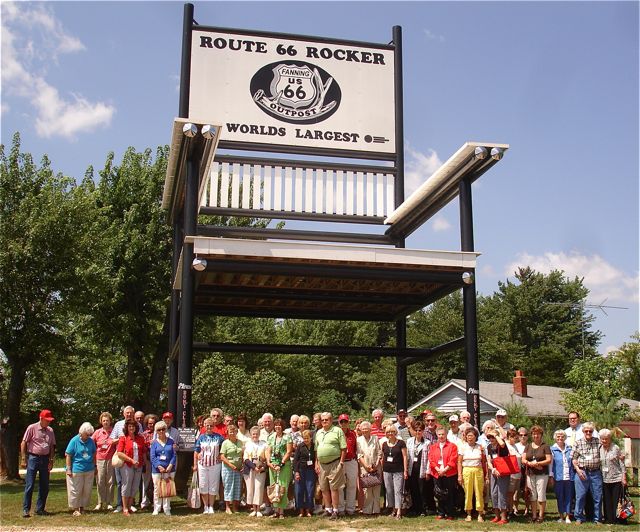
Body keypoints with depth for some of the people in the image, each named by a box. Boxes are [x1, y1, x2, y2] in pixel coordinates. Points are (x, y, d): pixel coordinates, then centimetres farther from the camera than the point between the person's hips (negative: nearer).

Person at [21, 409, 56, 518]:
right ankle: (26, 509, 2)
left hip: (45, 459, 5)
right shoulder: (32, 428, -5)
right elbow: (23, 443, -4)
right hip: (33, 458, -5)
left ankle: (40, 509, 17)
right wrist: (23, 459, -9)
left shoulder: (50, 431, 9)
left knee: (44, 486, 8)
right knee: (29, 485, -5)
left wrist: (51, 460, 8)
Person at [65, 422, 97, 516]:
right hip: (76, 470, -5)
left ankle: (82, 507, 21)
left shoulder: (91, 441, 5)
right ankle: (75, 509, 13)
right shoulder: (74, 441, -9)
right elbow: (68, 455, -7)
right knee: (76, 490, 2)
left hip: (89, 470, 5)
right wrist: (68, 469, -10)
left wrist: (94, 466, 16)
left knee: (87, 490, 9)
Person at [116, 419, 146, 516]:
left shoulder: (140, 438, 10)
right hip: (127, 465, -4)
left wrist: (143, 463, 3)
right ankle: (125, 509, 5)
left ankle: (130, 506, 17)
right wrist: (131, 460, -16)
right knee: (126, 486, -1)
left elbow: (144, 452, 15)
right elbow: (119, 453, -10)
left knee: (135, 487, 6)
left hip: (138, 466, 4)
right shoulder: (123, 438, -1)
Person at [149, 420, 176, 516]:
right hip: (157, 469, -1)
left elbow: (174, 454, 2)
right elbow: (152, 456, -3)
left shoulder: (171, 441, 6)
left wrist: (170, 465, -11)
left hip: (169, 469, 1)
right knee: (157, 490, 3)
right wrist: (159, 466, -14)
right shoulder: (154, 442, 4)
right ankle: (156, 509, 13)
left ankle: (167, 509, 11)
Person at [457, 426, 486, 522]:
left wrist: (485, 474, 2)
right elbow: (459, 462, 4)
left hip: (478, 470, 1)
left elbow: (484, 462, 9)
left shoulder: (480, 447, 7)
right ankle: (468, 514, 11)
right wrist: (459, 475, -4)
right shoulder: (463, 447, 5)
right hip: (467, 470, 0)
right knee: (468, 493, 1)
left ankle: (480, 514, 7)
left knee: (479, 493, -2)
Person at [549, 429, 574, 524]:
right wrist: (551, 476, -3)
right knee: (560, 497, 4)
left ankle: (567, 516, 12)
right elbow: (550, 463, 1)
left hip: (569, 477, 2)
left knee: (568, 496, 4)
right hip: (558, 477, -2)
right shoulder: (552, 449, 2)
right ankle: (561, 516, 15)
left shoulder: (569, 449, 9)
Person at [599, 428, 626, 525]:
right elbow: (597, 464, 13)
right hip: (605, 480, 3)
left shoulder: (616, 448, -5)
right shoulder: (598, 449, 6)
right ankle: (608, 519, 13)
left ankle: (616, 519, 7)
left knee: (616, 501, 0)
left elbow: (621, 463, -3)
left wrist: (624, 477, -7)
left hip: (616, 478, -3)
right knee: (607, 501, 6)